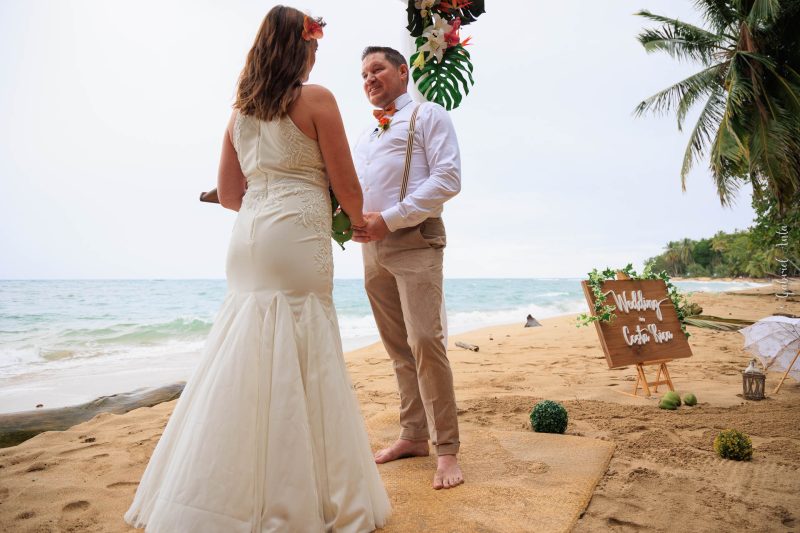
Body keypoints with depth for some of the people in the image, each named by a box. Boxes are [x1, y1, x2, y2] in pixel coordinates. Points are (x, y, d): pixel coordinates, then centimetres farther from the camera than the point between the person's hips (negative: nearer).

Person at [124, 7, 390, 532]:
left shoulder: (241, 110, 18)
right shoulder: (316, 98, -1)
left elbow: (228, 193, 18)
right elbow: (346, 184, -2)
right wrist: (359, 221, 18)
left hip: (248, 235, 7)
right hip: (296, 236, -7)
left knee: (249, 358, 11)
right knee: (299, 361, -3)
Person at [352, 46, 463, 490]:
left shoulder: (428, 115, 4)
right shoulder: (365, 136, 25)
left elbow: (448, 179, -10)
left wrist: (390, 218, -17)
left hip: (414, 241, -7)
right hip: (372, 246, 7)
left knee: (424, 341, -15)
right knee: (398, 348, 9)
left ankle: (446, 449, -5)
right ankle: (413, 435, 20)